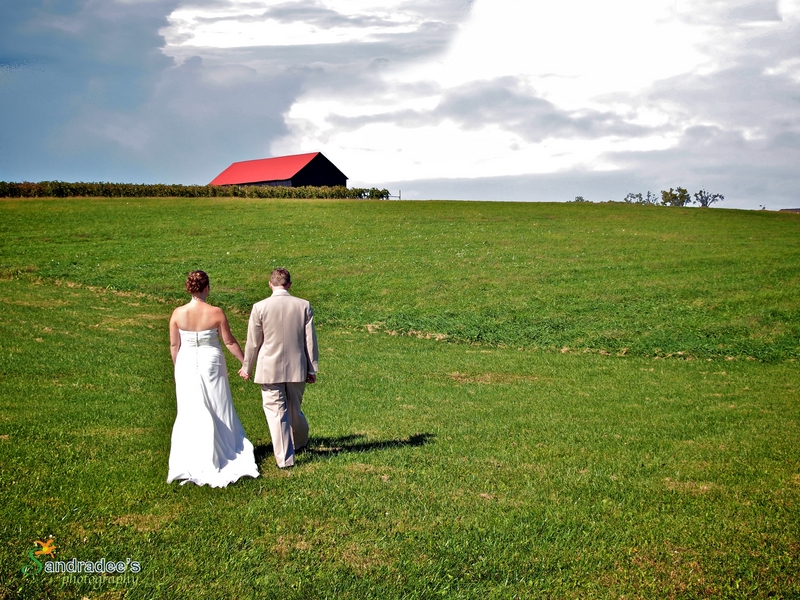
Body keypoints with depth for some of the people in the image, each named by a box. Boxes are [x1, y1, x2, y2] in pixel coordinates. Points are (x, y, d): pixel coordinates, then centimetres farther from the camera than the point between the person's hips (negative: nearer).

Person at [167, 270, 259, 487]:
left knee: (189, 413, 10)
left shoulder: (178, 313, -8)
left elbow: (174, 344, 0)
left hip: (186, 365, 2)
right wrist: (246, 361, 7)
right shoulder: (216, 313, -13)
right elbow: (229, 342, -5)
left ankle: (190, 460, 13)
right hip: (211, 363, -1)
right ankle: (225, 452, 22)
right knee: (218, 411, 13)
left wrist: (177, 366, 15)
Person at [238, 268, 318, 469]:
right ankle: (300, 442, 42)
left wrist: (247, 367, 12)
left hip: (270, 369, -3)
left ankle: (285, 458, 5)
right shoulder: (304, 306, -3)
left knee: (276, 412, 3)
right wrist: (312, 369, 9)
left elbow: (253, 342, -2)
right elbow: (310, 340, 1)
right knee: (295, 409, 21)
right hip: (297, 369, 3)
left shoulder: (260, 307, -9)